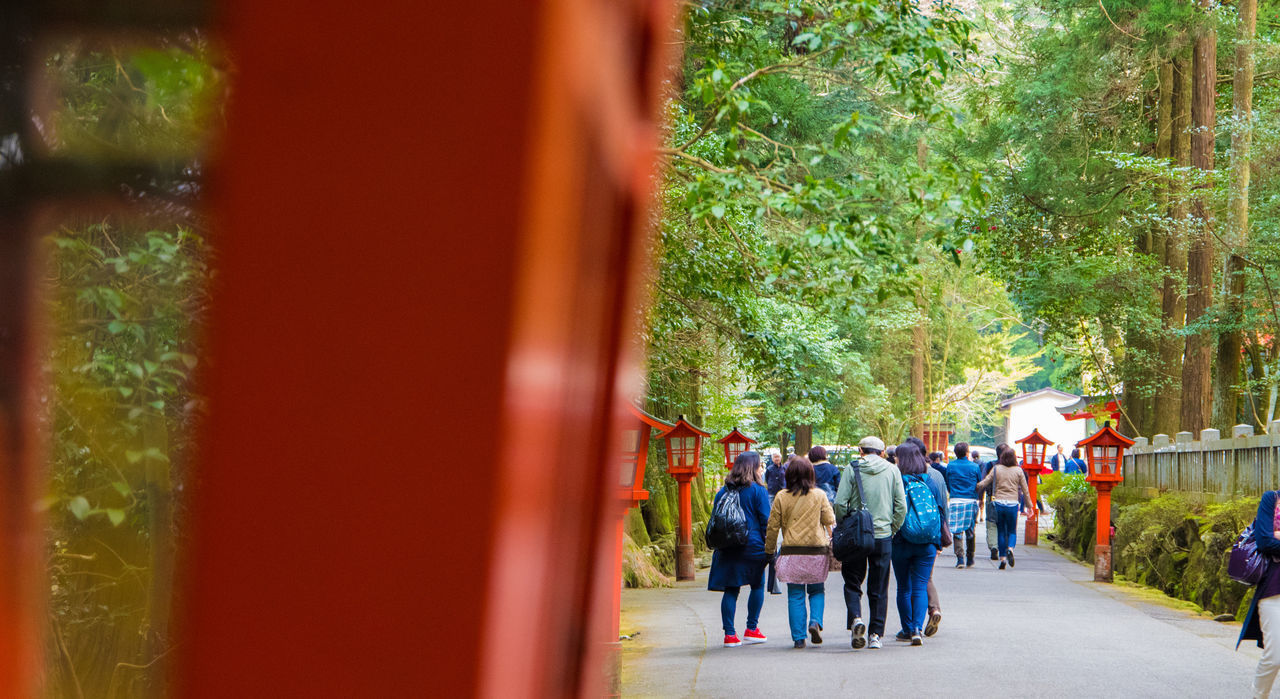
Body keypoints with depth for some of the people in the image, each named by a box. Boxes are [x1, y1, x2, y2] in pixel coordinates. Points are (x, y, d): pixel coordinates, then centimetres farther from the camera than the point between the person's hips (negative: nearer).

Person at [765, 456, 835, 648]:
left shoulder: (781, 497, -2)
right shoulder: (819, 496, -3)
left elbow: (773, 526, 1)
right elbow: (830, 520, 2)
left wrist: (769, 550, 12)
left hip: (791, 552, 0)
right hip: (816, 551, 0)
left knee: (795, 596, 6)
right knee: (817, 590, 17)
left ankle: (798, 638, 2)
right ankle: (815, 622, -7)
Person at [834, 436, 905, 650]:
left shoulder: (851, 469, -3)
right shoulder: (892, 470, 3)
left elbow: (840, 503, -8)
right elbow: (901, 506, 0)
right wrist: (892, 530, 11)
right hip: (883, 536, 2)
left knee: (852, 582, 9)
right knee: (879, 588, 9)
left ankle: (855, 618, -15)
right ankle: (876, 635, 9)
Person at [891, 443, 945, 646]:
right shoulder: (932, 484, 2)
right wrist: (937, 543, 16)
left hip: (901, 543, -2)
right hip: (927, 545, 2)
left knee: (904, 589, 11)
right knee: (920, 587, 3)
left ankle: (907, 630, 17)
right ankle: (918, 628, -13)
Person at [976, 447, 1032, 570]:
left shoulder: (996, 469, 0)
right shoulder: (1018, 471, 1)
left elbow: (983, 484, -3)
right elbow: (1025, 490, 5)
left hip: (998, 503, 0)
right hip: (1012, 504, 0)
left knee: (1001, 532, 10)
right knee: (1011, 531, 12)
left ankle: (1002, 558, 6)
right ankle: (1010, 549, -17)